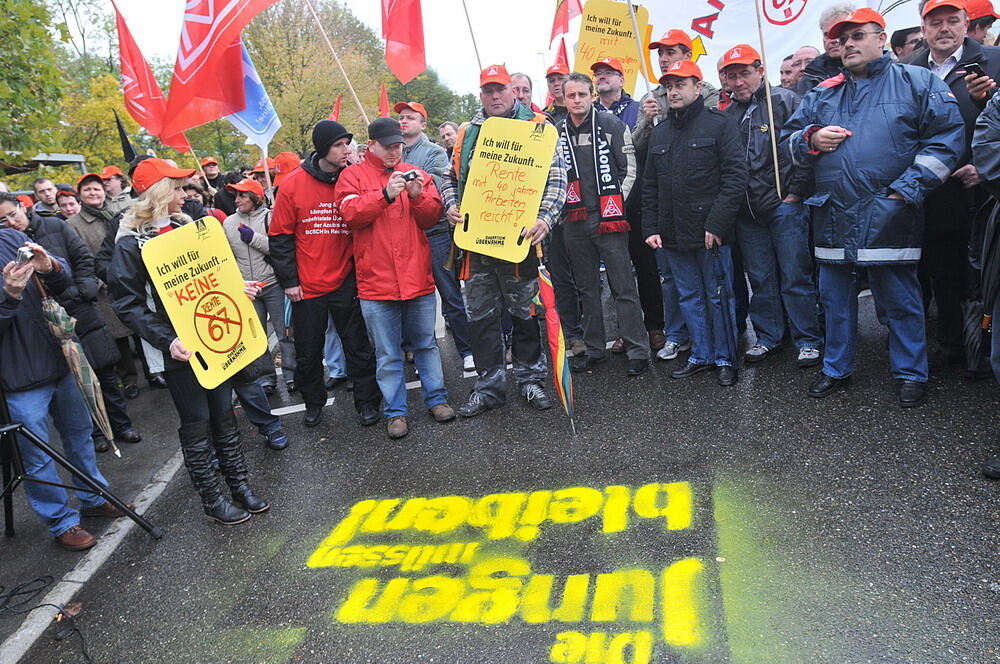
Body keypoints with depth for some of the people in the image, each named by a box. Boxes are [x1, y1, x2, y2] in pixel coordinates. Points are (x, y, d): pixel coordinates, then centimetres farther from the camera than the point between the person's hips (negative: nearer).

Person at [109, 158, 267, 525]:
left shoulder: (185, 227, 10)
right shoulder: (131, 242, -10)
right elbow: (128, 304, -13)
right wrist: (166, 340, -24)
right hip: (181, 348, -6)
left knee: (223, 413, 14)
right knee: (196, 423, 4)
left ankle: (239, 485, 26)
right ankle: (211, 499, 18)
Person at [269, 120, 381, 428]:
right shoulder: (292, 186, -6)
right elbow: (280, 237, -2)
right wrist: (288, 281, -4)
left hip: (347, 284, 0)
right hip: (307, 287, 0)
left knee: (359, 346, 7)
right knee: (308, 352, 13)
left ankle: (366, 401, 23)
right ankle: (313, 401, 33)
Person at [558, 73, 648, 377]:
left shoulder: (612, 124, 0)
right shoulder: (557, 132, 9)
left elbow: (630, 167, -1)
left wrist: (617, 204, -5)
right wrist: (561, 205, 6)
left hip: (609, 218, -4)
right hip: (574, 221, 4)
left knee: (623, 286, -3)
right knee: (587, 287, 11)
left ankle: (638, 350, 3)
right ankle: (594, 349, 21)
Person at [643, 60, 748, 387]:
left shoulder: (720, 123, -3)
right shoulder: (659, 132, 14)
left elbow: (736, 176, -11)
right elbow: (650, 186, 16)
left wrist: (716, 224, -17)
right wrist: (651, 228, 7)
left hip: (710, 232, -5)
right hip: (673, 234, 5)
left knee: (719, 296, 4)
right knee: (689, 297, 12)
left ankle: (725, 359, 16)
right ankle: (701, 356, 23)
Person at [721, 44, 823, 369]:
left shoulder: (785, 101, -3)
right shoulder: (727, 114, 12)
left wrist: (796, 192, -10)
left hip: (785, 205, -5)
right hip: (747, 212, 5)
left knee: (795, 277, -1)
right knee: (760, 278, 11)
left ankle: (809, 341, 9)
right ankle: (768, 337, 23)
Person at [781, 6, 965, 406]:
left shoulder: (917, 82, 3)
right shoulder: (823, 95, 15)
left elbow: (948, 136, -3)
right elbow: (789, 138, 19)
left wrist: (908, 189, -11)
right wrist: (812, 139, -4)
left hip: (889, 219, -4)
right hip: (833, 219, 4)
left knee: (901, 302, 5)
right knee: (835, 300, 13)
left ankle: (910, 374, 21)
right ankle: (836, 369, 29)